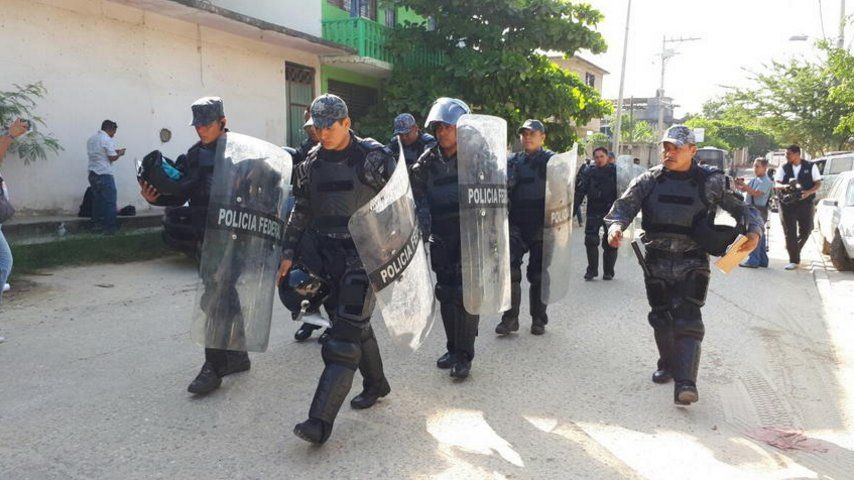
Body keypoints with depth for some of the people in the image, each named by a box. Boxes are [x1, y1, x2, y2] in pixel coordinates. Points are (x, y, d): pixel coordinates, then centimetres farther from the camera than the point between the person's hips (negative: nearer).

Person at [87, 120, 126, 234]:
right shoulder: (107, 140, -12)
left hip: (92, 173, 8)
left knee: (97, 200, 14)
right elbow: (112, 158, -14)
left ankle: (97, 225, 17)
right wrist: (120, 154, 4)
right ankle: (109, 228, -5)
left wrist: (113, 151, 20)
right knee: (109, 202, -4)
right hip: (104, 174, -8)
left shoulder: (91, 139, 14)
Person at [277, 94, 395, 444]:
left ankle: (321, 420, -12)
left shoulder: (373, 157, -8)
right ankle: (376, 384, 36)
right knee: (356, 325, 15)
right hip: (329, 255, 6)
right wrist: (288, 253, 11)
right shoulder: (311, 163, 9)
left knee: (346, 333, -10)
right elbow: (301, 212, 15)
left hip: (365, 254, -6)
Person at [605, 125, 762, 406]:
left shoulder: (709, 181, -1)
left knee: (688, 320, -13)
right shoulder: (650, 180, 3)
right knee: (661, 318, 13)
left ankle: (685, 383, -16)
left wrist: (753, 231, -14)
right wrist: (616, 225, -25)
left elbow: (740, 207, 5)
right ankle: (668, 365, 34)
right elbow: (625, 205, -4)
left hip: (692, 263, -3)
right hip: (656, 262, 3)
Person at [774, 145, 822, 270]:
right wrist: (784, 186, -23)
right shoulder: (783, 168, 5)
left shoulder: (810, 166, 3)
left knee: (806, 231, 4)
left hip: (805, 203, 0)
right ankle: (794, 260, 4)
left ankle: (794, 249, 31)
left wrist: (809, 192, -16)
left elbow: (818, 183, 3)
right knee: (790, 233, -2)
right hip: (787, 204, 0)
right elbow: (776, 184, 0)